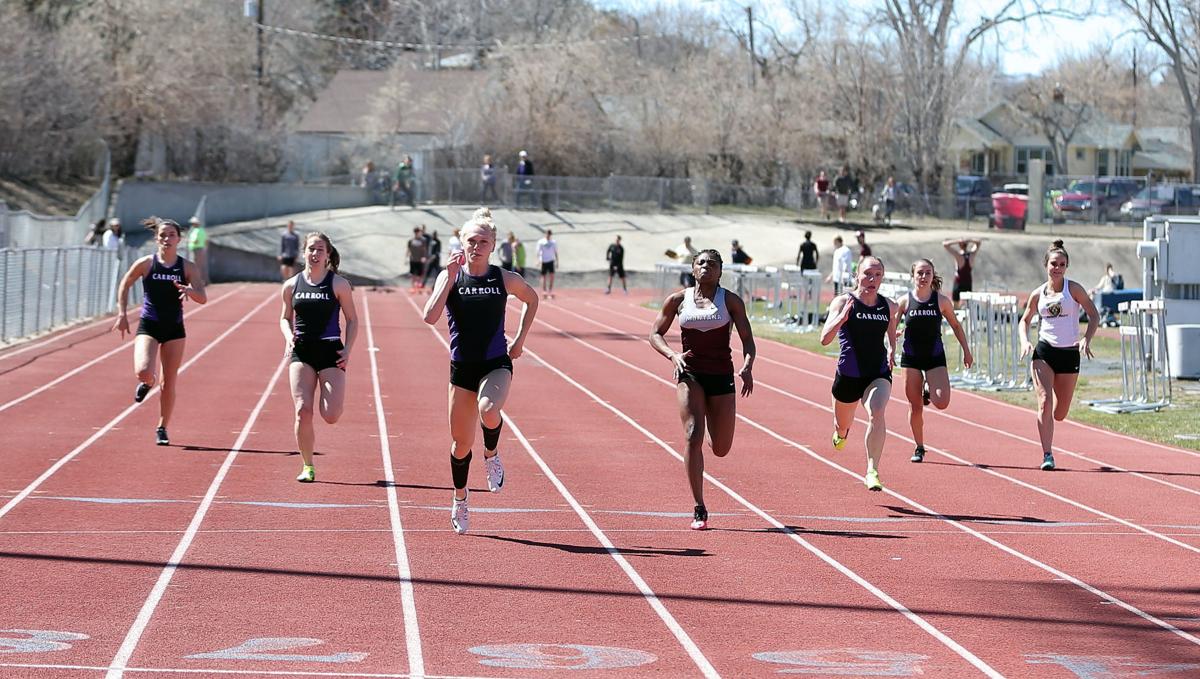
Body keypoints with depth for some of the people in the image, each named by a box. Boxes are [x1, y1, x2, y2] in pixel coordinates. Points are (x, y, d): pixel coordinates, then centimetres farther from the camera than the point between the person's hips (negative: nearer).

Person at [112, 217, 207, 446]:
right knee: (143, 372, -23)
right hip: (148, 326, -1)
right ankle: (147, 383, 16)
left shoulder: (187, 267, -2)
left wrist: (189, 290, -30)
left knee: (169, 383, 5)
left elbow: (203, 298, -8)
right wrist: (122, 314, 2)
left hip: (174, 329, 1)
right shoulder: (146, 263, -4)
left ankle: (162, 428, 21)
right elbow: (125, 285, 9)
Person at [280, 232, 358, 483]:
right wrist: (289, 337, -3)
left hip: (330, 351, -2)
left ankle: (325, 394, 27)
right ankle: (307, 467, 2)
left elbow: (352, 319, 5)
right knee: (302, 411, -11)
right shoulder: (291, 285, 5)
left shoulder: (338, 284, -2)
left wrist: (347, 350, -6)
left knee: (331, 416, -12)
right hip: (301, 352, 2)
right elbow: (285, 318, 18)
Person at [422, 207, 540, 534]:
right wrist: (450, 277, -19)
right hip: (462, 367, 1)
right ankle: (460, 499, 34)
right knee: (462, 442, 8)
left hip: (497, 365, -1)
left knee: (489, 411, -33)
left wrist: (520, 340, 12)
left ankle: (492, 455, 0)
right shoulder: (450, 276, -4)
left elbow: (532, 299, 19)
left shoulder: (505, 279, -2)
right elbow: (430, 316, -18)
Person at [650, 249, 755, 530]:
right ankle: (699, 510, -14)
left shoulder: (730, 301, 2)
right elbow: (655, 334, 8)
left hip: (722, 376, 1)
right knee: (693, 436, -19)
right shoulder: (678, 300, 4)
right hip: (690, 374, -1)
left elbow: (747, 339, 0)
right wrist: (672, 355, -12)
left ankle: (713, 439, 47)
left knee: (721, 449, 5)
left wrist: (747, 367, -19)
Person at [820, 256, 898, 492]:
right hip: (848, 375, -1)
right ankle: (840, 433, 60)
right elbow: (824, 338, -19)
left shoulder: (889, 306, 2)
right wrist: (842, 317, -34)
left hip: (879, 374, 1)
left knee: (877, 413, -28)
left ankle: (872, 471, -28)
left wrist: (891, 349, 2)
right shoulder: (843, 302, -9)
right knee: (843, 424, 19)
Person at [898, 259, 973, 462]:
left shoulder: (942, 301, -2)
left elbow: (956, 326, 10)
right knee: (915, 407, 1)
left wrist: (966, 351, 9)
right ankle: (919, 448, 17)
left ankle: (928, 390, 20)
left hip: (935, 357, 0)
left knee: (942, 403, -16)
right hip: (911, 358, 0)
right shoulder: (905, 301, -3)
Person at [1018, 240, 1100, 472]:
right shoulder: (1038, 294, 6)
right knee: (1045, 402, -17)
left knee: (1060, 414, 6)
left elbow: (1094, 315, 0)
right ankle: (1047, 456, -14)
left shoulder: (1073, 289, -1)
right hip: (1044, 352, 1)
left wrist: (1086, 339, -16)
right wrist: (1024, 341, -2)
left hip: (1069, 354, 0)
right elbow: (1025, 320, 17)